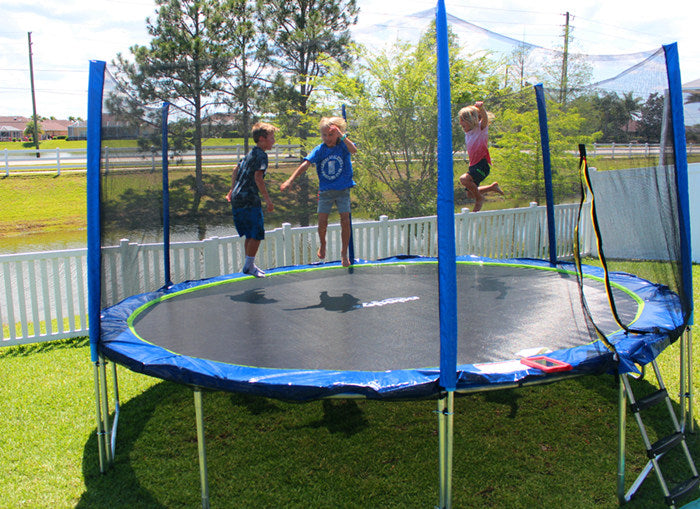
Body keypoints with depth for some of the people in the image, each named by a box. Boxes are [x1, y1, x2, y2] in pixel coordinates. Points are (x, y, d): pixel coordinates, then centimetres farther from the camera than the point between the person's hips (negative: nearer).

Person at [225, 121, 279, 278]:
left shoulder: (251, 153, 18)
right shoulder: (261, 155, -11)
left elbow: (236, 169, 29)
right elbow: (258, 178, -22)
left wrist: (232, 190, 38)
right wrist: (268, 199, -19)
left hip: (237, 199, 10)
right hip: (249, 199, -10)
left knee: (250, 235, 16)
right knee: (257, 234, -4)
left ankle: (249, 265, 22)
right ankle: (249, 266, 0)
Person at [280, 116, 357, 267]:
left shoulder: (343, 146, -7)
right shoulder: (319, 150, -4)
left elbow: (354, 150, -29)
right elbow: (306, 164, -13)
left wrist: (342, 135, -36)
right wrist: (290, 180, -22)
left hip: (343, 190, -1)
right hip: (325, 191, 1)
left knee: (345, 221, -6)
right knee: (322, 222, -3)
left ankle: (344, 254, 10)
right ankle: (322, 244, 30)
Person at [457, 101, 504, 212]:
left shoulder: (480, 128, -9)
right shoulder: (467, 133, 13)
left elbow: (485, 118, -30)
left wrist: (481, 108, -48)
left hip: (482, 165, -9)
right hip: (473, 165, 9)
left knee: (464, 179, -31)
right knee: (470, 194, 12)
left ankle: (479, 199, -8)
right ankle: (493, 187, 32)